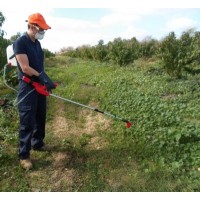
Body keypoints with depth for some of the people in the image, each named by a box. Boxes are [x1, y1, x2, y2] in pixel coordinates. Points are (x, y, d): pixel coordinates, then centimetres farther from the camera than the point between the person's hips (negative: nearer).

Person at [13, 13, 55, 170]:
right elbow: (25, 68, -20)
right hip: (27, 88, -8)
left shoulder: (37, 43, 12)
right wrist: (43, 76, -14)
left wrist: (45, 80, 6)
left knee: (40, 119, 17)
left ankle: (37, 143, 36)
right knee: (27, 122, -2)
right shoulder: (20, 42, -13)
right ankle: (24, 155, 12)